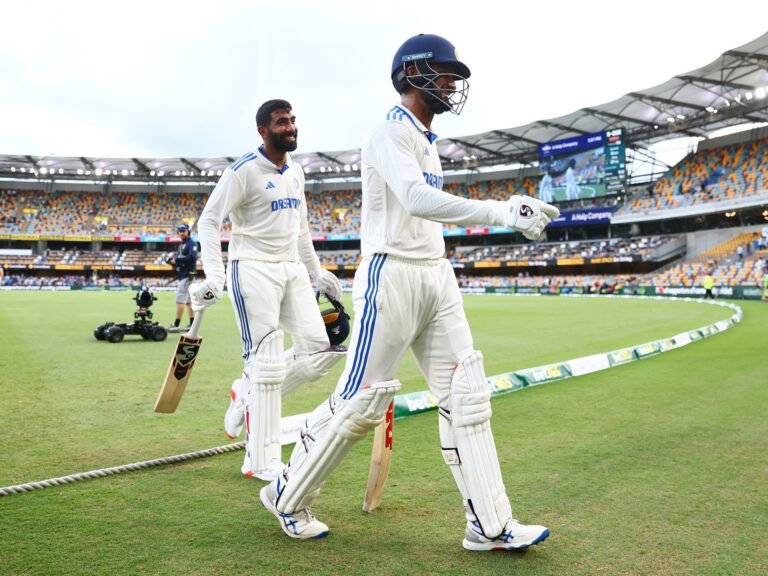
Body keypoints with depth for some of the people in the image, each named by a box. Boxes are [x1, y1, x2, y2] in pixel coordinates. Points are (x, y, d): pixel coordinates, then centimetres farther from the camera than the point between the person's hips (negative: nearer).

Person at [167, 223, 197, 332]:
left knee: (180, 299, -12)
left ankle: (176, 325, -12)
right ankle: (192, 325, 13)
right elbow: (177, 256, 20)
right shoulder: (181, 245, 20)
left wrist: (177, 260, -17)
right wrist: (173, 260, -3)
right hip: (182, 275, 10)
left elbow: (192, 257, -23)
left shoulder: (191, 243, -9)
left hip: (187, 275, -10)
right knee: (188, 300, 10)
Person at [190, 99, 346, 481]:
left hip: (291, 270, 8)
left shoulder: (296, 172, 13)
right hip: (253, 270, -7)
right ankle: (261, 462, 3)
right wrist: (213, 276, -21)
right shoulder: (244, 171, -10)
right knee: (268, 364, -8)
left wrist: (316, 272, 23)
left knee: (320, 350, 0)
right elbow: (209, 221, -11)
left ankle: (247, 394, 19)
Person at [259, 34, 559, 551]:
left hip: (436, 276, 9)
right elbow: (417, 199, -30)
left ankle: (490, 525, 9)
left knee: (466, 395, 4)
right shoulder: (389, 134, -11)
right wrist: (501, 212, -36)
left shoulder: (428, 141, 18)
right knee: (362, 399, -3)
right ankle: (288, 496, 18)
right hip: (391, 275, -9)